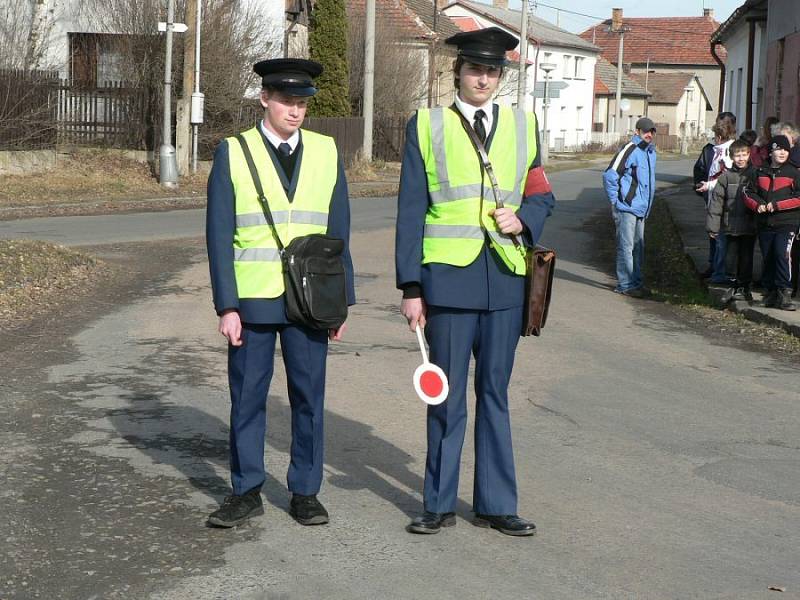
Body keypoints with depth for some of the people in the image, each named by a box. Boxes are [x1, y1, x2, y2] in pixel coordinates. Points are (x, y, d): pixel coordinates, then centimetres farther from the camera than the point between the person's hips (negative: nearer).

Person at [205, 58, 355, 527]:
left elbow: (338, 234, 9)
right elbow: (219, 236, -2)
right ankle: (247, 492, 18)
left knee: (309, 397, 6)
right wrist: (227, 306, -8)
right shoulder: (233, 154, 0)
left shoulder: (327, 153, 6)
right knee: (247, 397, 5)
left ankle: (305, 492, 19)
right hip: (252, 301, -1)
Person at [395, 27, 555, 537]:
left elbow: (543, 196, 16)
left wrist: (523, 220, -8)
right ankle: (440, 504, 15)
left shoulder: (523, 125, 11)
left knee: (495, 393, 10)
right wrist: (410, 287, -4)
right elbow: (411, 211, 1)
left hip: (506, 278, 2)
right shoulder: (426, 125, 4)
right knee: (447, 395, 4)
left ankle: (496, 505, 18)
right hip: (448, 277, -2)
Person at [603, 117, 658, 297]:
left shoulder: (651, 152, 14)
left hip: (641, 209, 9)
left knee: (638, 247, 14)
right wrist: (614, 201, -14)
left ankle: (635, 282, 22)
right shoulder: (629, 150, -14)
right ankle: (625, 285, -2)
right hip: (626, 209, -9)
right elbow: (609, 175, -18)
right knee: (626, 247, -6)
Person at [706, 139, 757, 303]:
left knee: (746, 258, 7)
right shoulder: (726, 176, 0)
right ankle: (733, 287, 20)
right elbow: (717, 201, 0)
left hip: (749, 226, -1)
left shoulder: (755, 174, -2)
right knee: (732, 257, 8)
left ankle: (744, 287, 18)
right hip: (731, 226, 1)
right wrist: (713, 226, -3)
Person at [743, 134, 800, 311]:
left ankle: (784, 292, -16)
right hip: (765, 224, 5)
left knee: (782, 253, -20)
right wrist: (758, 205, -6)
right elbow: (749, 193, 14)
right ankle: (770, 292, 20)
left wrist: (777, 205, -16)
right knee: (768, 258, 9)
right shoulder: (760, 173, 12)